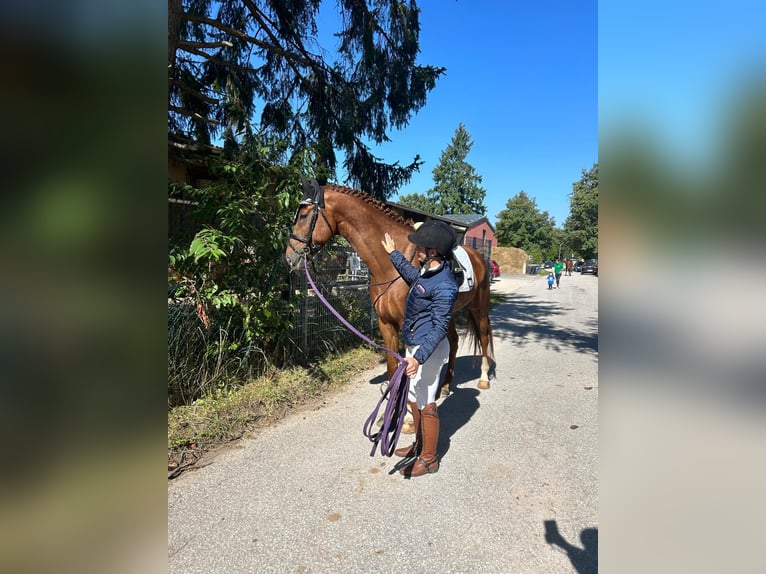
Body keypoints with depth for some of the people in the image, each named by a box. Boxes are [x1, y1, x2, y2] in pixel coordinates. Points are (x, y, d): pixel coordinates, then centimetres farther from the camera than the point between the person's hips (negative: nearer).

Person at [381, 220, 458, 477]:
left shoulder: (444, 285, -26)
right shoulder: (427, 270, 3)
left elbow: (439, 327, -27)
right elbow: (412, 276, 28)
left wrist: (419, 357, -35)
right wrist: (393, 254, 32)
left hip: (428, 349, -10)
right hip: (414, 344, 10)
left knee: (425, 403, 4)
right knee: (413, 398, 21)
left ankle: (429, 459, 22)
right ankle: (419, 444, 40)